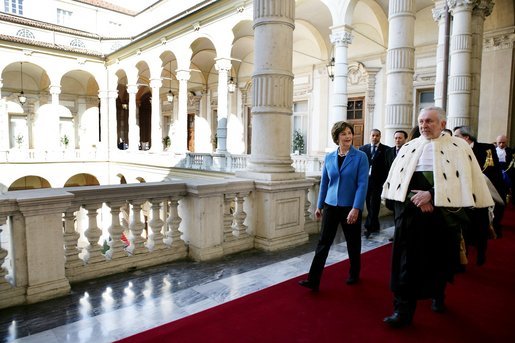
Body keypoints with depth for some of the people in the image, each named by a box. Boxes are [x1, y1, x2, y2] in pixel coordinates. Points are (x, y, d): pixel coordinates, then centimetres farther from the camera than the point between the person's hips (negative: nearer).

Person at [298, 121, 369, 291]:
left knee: (353, 243, 14)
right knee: (323, 242, 0)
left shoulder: (360, 157, -7)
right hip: (330, 205, 3)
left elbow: (362, 184, -13)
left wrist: (356, 208, -20)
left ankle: (354, 274, 36)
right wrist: (319, 205, 11)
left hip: (350, 207, -2)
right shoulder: (329, 157, 3)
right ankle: (314, 280, 4)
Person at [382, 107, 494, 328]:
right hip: (410, 209, 1)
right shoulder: (409, 147, 11)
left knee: (440, 257, 12)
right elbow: (397, 179, 4)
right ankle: (403, 309, 3)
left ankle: (437, 295, 39)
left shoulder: (458, 147, 3)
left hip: (443, 211, -1)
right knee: (407, 259, -3)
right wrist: (415, 198, -11)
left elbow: (462, 179, -8)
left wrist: (431, 195, -17)